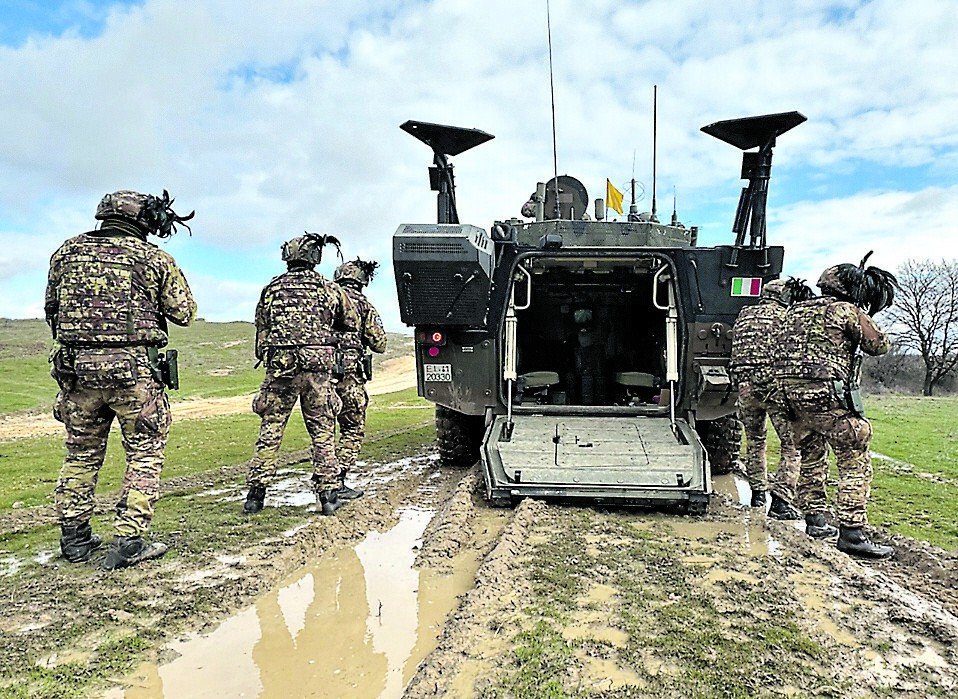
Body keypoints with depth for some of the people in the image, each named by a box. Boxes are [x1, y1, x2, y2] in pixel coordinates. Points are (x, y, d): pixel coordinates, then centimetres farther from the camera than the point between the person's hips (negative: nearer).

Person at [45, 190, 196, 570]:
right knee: (145, 454, 6)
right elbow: (184, 313, 1)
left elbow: (51, 309, 15)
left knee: (81, 453, 18)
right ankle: (128, 542, 5)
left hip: (76, 366, 5)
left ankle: (74, 538, 27)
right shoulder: (154, 258, -3)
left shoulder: (67, 252, 8)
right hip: (134, 367, -4)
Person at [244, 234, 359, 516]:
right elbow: (352, 323, 15)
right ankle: (328, 495, 9)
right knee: (322, 432, 7)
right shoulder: (329, 289, 4)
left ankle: (255, 495, 13)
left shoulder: (271, 290, 7)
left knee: (270, 430, 10)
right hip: (319, 368, -1)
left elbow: (261, 332, 10)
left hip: (280, 368, 1)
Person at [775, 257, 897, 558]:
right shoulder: (847, 311, -3)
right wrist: (865, 317, 20)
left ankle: (815, 520, 27)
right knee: (855, 461, -2)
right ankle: (851, 533, -6)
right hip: (828, 395, -8)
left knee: (811, 457, 20)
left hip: (792, 393, 8)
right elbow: (879, 345, 4)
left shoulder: (795, 311, 16)